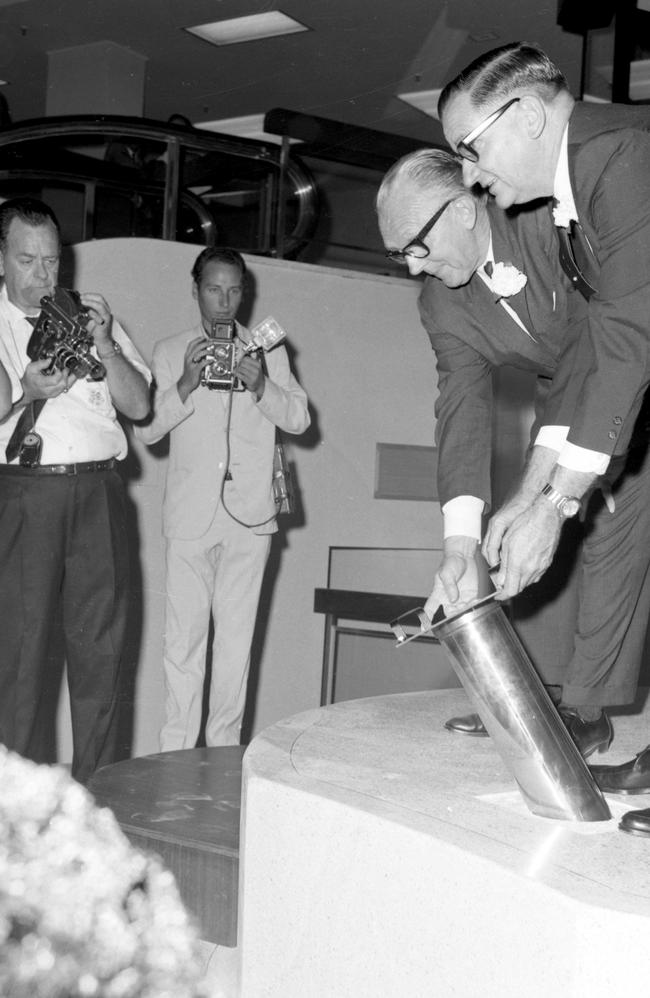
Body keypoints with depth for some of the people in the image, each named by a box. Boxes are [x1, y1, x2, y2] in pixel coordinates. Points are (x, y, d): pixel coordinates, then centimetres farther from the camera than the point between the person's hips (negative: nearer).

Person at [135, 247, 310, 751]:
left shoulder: (268, 350, 14)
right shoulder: (169, 351, 12)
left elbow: (299, 418, 7)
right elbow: (147, 427, 4)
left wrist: (260, 386, -12)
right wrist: (185, 384, -13)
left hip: (249, 515, 1)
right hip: (190, 514, -1)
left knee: (237, 636, 1)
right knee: (184, 634, -5)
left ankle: (224, 747, 8)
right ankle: (176, 753, -1)